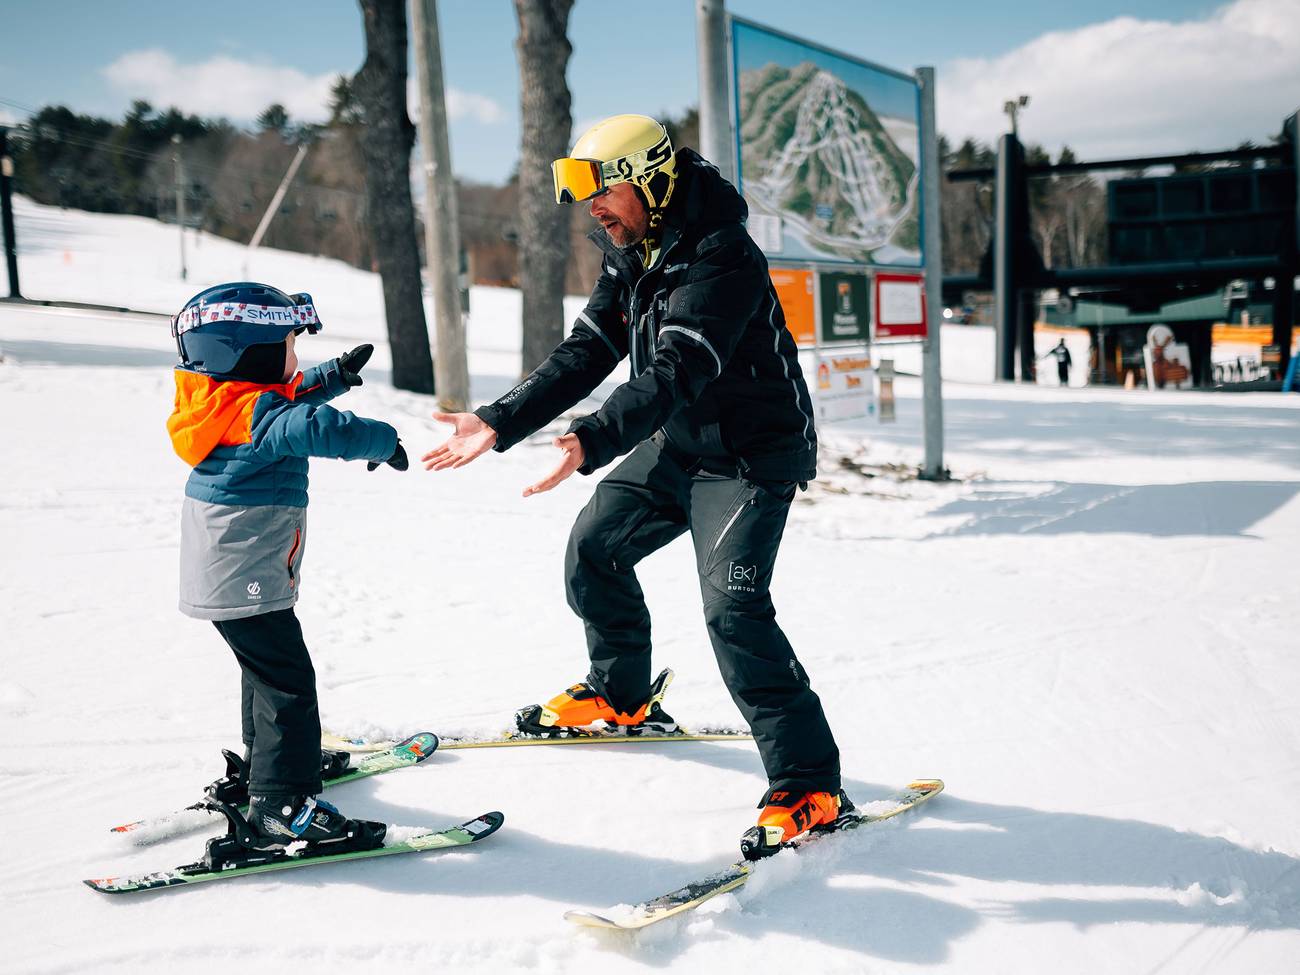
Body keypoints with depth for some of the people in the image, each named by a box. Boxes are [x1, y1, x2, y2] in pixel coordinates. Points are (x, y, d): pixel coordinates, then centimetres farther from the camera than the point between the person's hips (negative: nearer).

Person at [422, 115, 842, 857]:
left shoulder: (721, 258, -26)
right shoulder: (629, 255, 3)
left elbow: (675, 374, -37)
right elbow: (585, 355, 3)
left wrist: (592, 442, -50)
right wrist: (499, 424, -6)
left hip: (753, 453, -9)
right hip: (677, 443, 9)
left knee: (733, 606, -21)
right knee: (594, 550, 14)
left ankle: (810, 787, -14)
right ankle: (623, 697, 37)